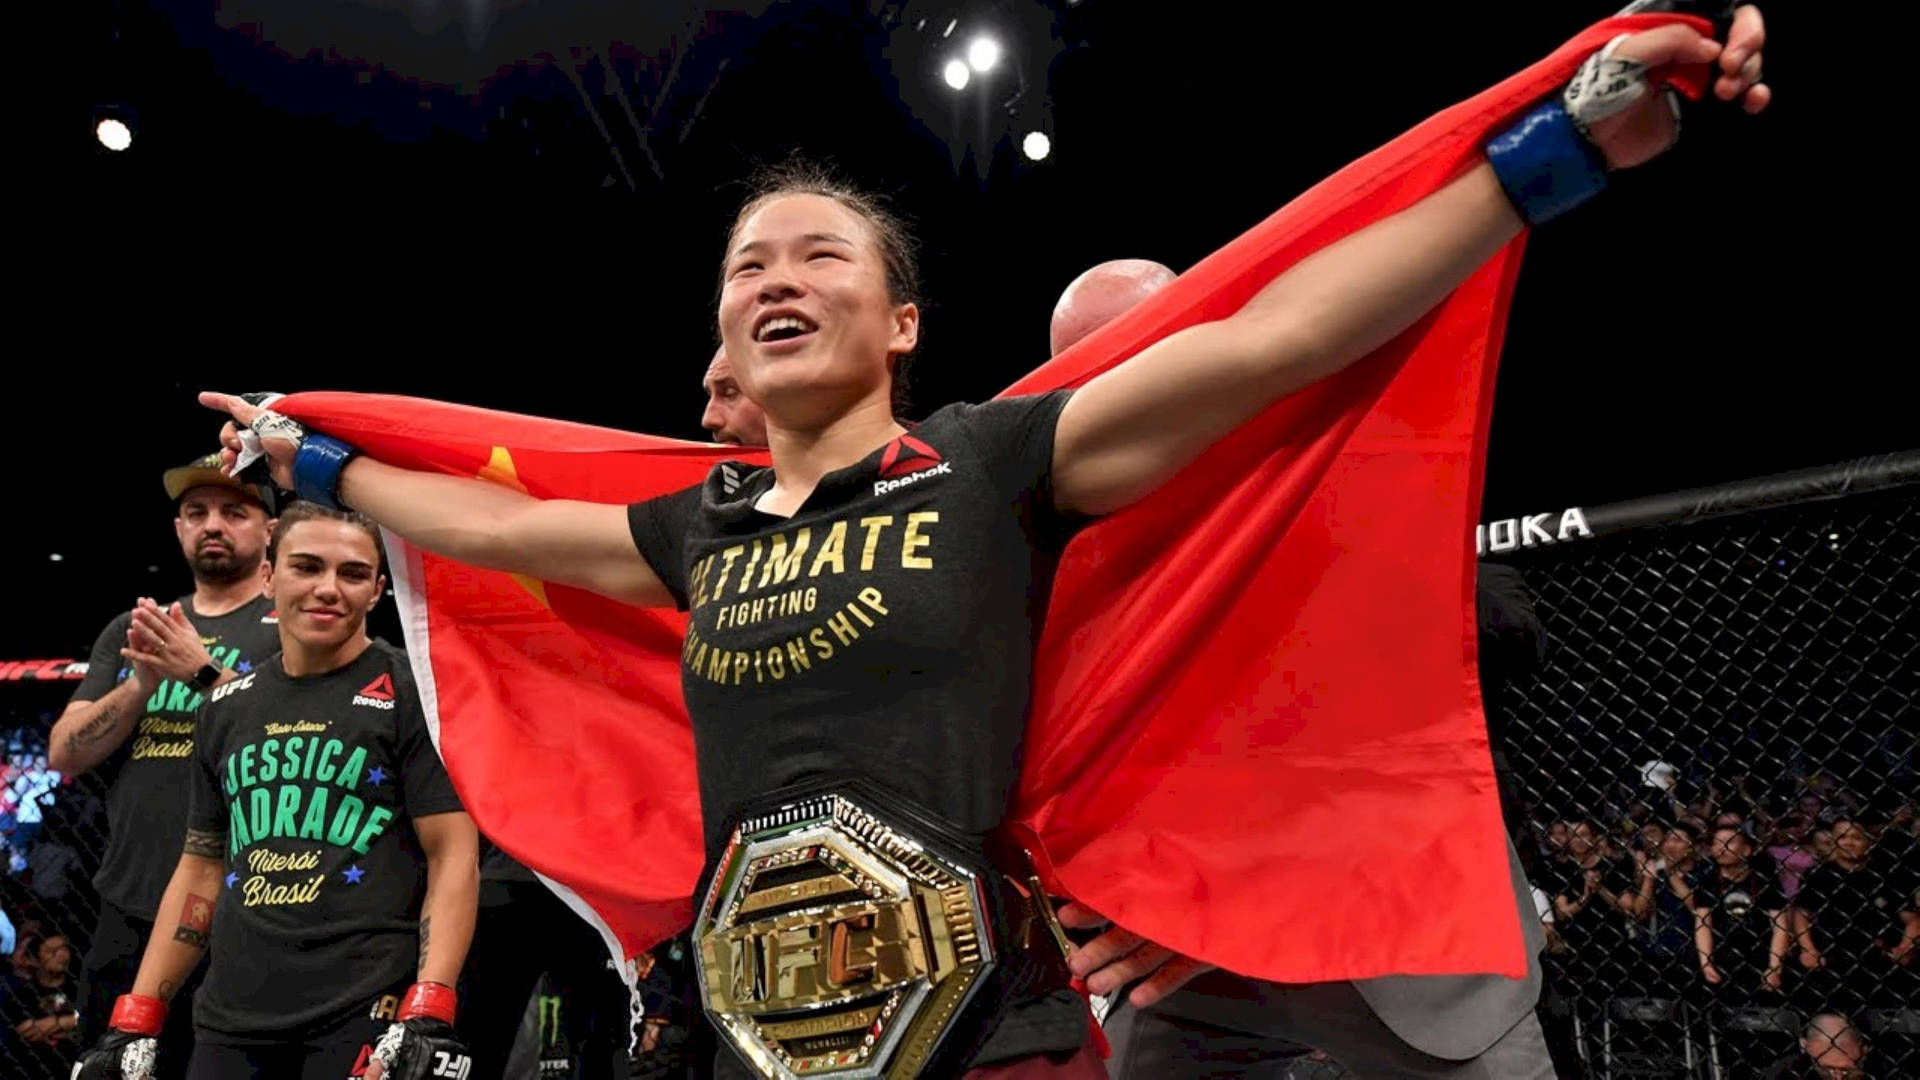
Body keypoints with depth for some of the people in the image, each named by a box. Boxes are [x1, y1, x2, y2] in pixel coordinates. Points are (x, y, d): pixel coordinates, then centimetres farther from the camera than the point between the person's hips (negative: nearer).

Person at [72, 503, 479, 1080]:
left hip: (367, 1021, -5)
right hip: (230, 1021, 5)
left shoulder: (409, 693, -5)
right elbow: (202, 869, 17)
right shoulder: (226, 708, 12)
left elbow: (453, 858, -10)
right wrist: (134, 1023, 13)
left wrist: (427, 1019, -19)